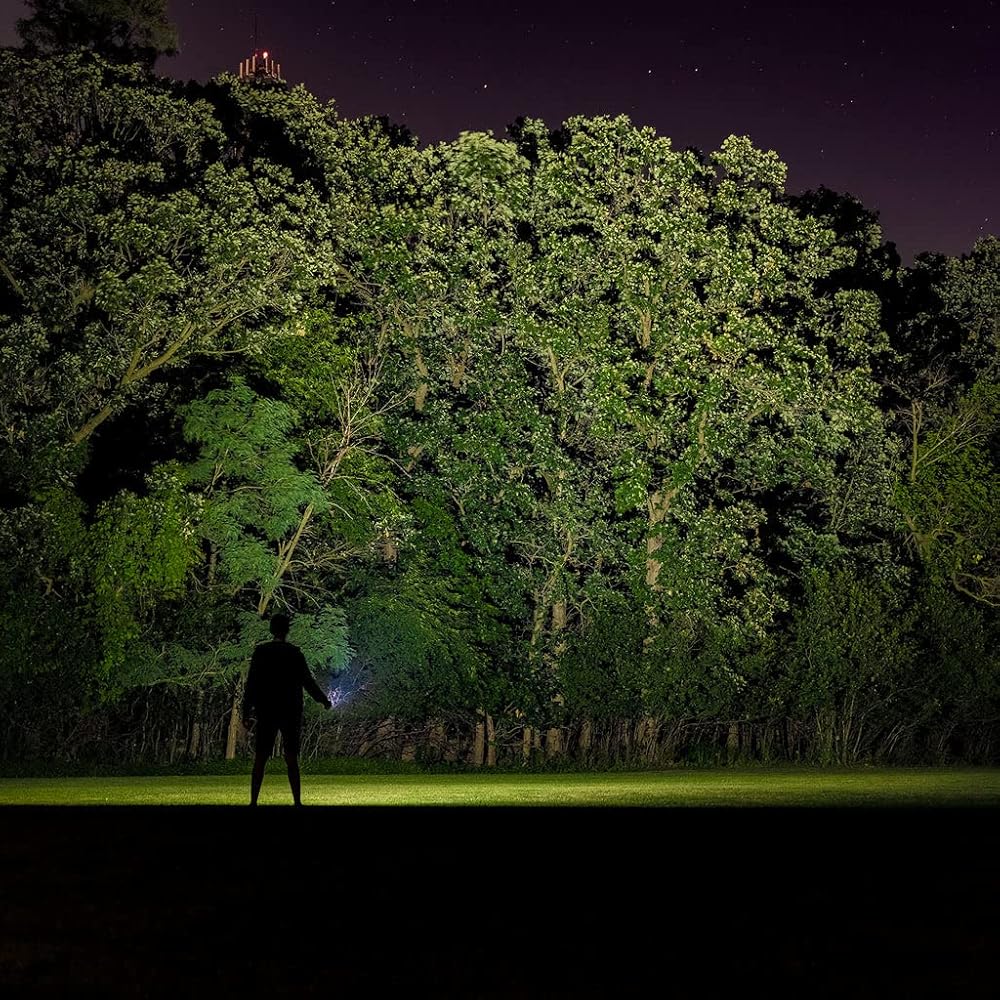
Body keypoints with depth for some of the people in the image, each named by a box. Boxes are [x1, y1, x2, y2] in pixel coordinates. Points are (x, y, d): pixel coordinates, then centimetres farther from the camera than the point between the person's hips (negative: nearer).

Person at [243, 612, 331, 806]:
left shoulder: (261, 652, -2)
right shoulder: (295, 653, -3)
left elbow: (251, 682, -3)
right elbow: (307, 681, 0)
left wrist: (246, 709, 2)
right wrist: (323, 700, 13)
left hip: (266, 712, 0)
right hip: (291, 712, 0)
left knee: (260, 759, 3)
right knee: (291, 759, 4)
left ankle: (253, 801, -2)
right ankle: (297, 801, 0)